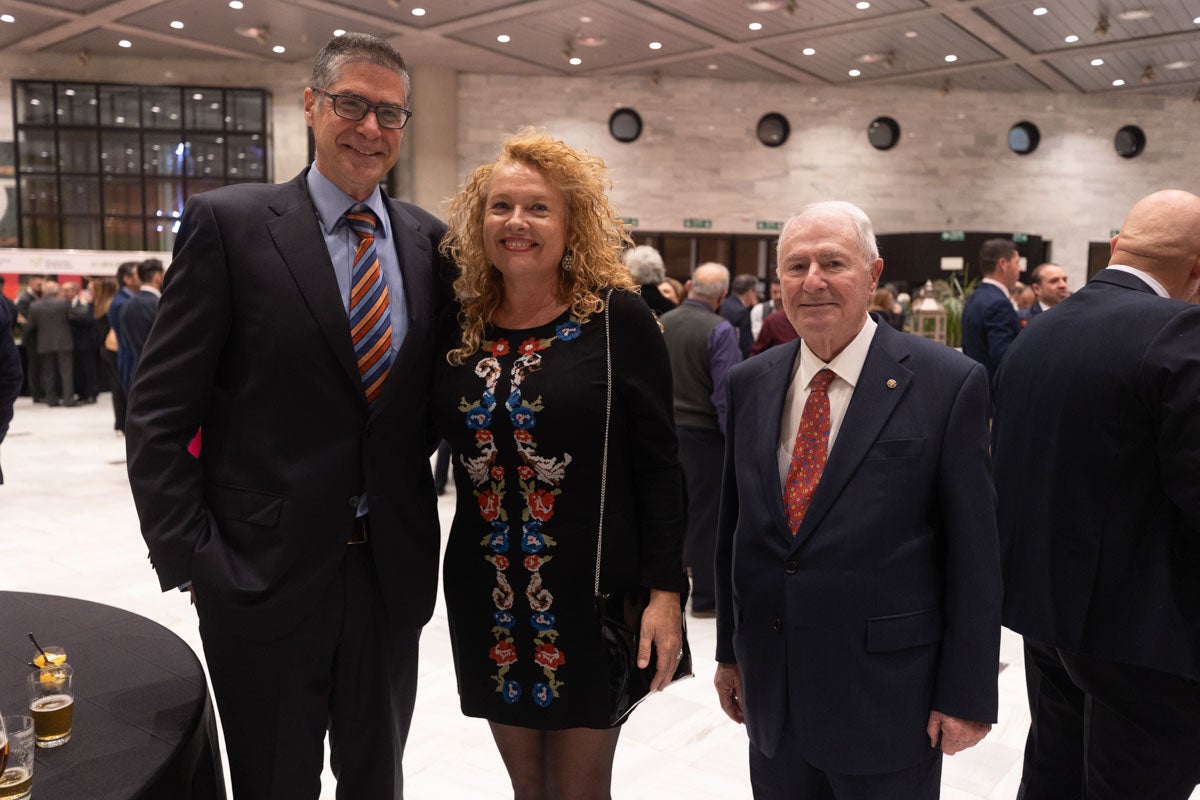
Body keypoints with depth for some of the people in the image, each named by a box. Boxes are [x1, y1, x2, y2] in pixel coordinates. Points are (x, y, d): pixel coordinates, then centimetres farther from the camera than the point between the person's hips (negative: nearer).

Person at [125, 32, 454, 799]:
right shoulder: (229, 222, -6)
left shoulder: (429, 240, 4)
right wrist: (188, 558, -10)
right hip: (264, 570, -3)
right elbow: (159, 412, -7)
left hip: (394, 568, 4)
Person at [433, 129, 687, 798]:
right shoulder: (458, 327, 4)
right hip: (488, 599, 4)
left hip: (590, 594, -4)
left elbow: (658, 463, -8)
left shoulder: (617, 317, -8)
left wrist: (665, 591, -12)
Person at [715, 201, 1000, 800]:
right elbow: (734, 525, 9)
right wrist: (730, 650, 12)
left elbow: (973, 552, -9)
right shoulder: (750, 383, 3)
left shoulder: (948, 383, -11)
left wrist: (967, 694, -7)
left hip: (886, 696, -4)